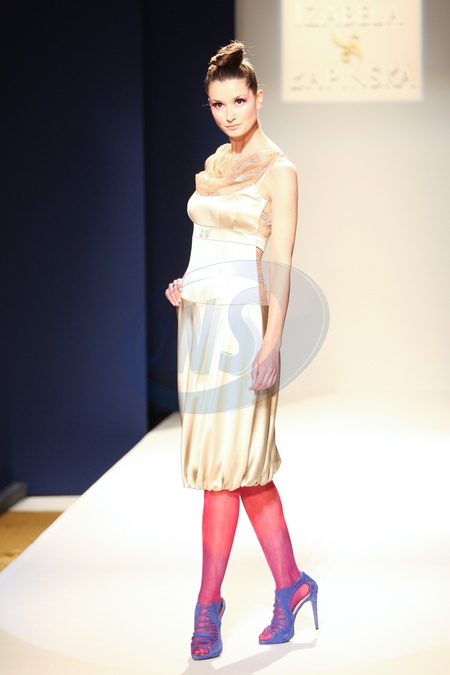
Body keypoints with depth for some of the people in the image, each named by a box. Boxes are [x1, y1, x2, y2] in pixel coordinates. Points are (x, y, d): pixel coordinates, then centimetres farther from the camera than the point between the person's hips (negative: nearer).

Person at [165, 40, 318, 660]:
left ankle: (209, 607, 3)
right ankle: (291, 586, 19)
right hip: (200, 320, 7)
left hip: (241, 319, -7)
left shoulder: (278, 170, -5)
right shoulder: (215, 165, 16)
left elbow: (279, 265, -12)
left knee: (226, 465, -6)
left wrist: (271, 346, -18)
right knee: (244, 468, 9)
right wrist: (183, 284, 5)